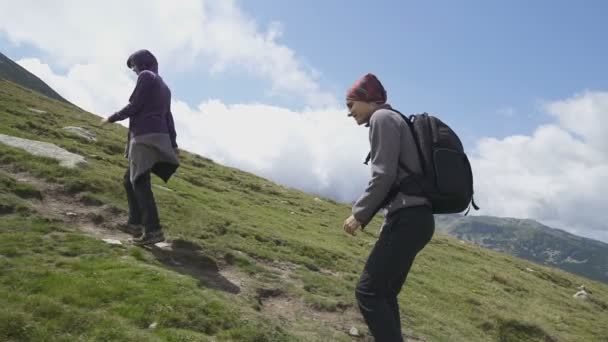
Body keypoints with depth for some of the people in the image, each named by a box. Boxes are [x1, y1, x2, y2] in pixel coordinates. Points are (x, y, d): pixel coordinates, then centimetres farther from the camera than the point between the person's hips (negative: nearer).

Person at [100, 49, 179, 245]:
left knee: (139, 182, -14)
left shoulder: (146, 76, -2)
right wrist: (173, 145, 16)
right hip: (158, 136, 9)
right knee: (130, 178, 22)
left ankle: (153, 230, -22)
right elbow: (168, 117, 19)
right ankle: (136, 218, 30)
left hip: (145, 137, -9)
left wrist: (111, 118, 4)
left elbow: (134, 106, -9)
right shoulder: (164, 86, 23)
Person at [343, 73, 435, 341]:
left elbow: (384, 176, -15)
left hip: (408, 219, -10)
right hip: (415, 218, 10)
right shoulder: (394, 120, 24)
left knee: (368, 292, -11)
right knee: (384, 293, 14)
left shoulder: (382, 117, -4)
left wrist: (359, 214, -7)